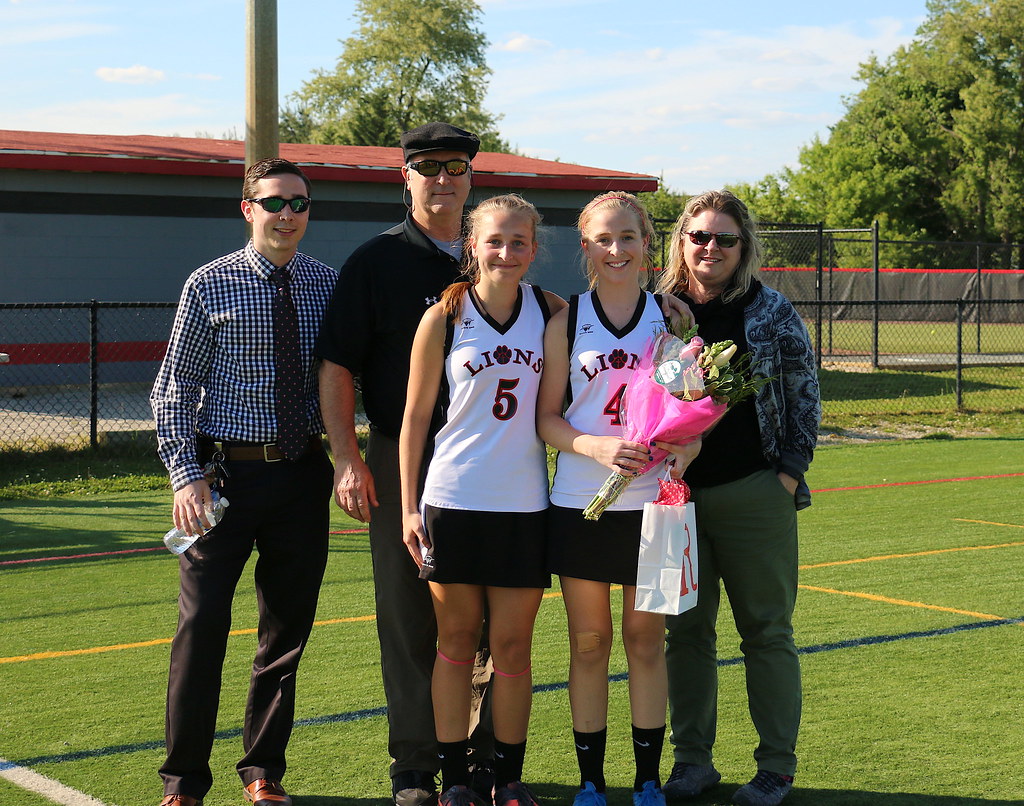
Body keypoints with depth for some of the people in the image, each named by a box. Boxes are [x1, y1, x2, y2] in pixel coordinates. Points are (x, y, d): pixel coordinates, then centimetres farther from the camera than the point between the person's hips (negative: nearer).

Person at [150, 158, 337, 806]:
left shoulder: (330, 285, 6)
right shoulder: (210, 286, -2)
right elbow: (174, 387, -1)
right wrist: (186, 474, -10)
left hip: (302, 475, 3)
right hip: (227, 470, -3)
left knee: (289, 628, 9)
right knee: (202, 625, -4)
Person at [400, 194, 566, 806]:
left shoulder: (553, 313, 3)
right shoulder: (444, 319, -2)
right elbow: (416, 415, 1)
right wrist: (409, 507, -2)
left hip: (525, 502, 1)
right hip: (455, 500, -1)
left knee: (513, 645, 6)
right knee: (457, 641, 6)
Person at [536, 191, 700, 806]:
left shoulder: (671, 315, 5)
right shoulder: (567, 319, 2)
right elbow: (546, 415, 1)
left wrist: (684, 448, -13)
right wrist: (597, 446, -18)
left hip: (652, 501, 1)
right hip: (580, 501, 0)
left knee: (645, 639, 6)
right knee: (589, 641, 6)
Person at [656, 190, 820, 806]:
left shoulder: (772, 311, 0)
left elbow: (805, 394, 3)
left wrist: (791, 473, -4)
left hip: (754, 494, -2)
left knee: (767, 632, 3)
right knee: (686, 631, 9)